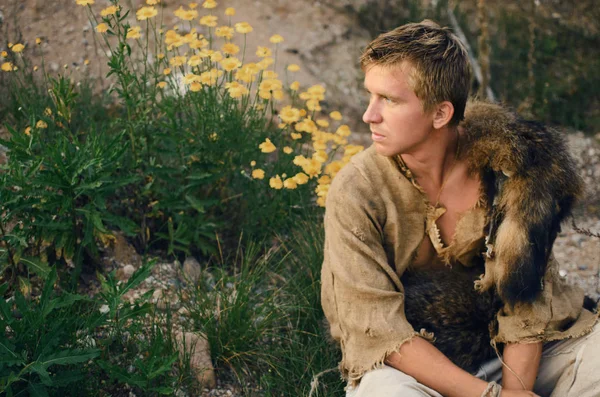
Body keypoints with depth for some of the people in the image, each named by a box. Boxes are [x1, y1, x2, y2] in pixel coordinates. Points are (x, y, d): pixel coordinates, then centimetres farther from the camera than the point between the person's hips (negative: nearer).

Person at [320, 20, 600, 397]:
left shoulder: (506, 158, -11)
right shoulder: (356, 192, -15)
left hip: (517, 356, 3)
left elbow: (526, 300, -8)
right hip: (412, 366, -3)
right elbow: (376, 327, -18)